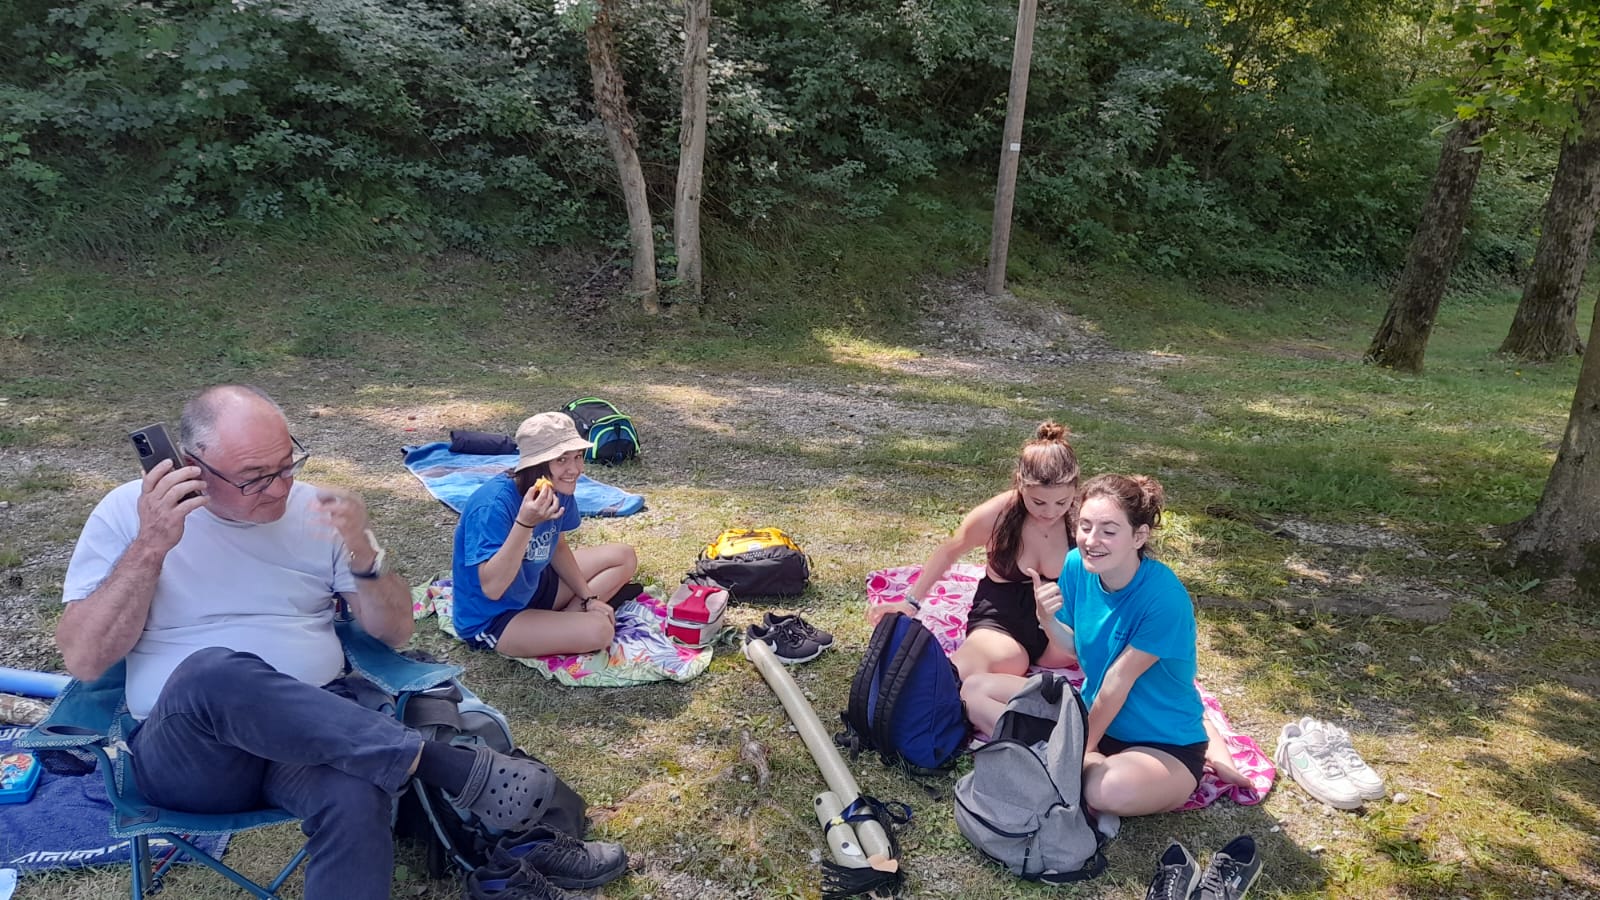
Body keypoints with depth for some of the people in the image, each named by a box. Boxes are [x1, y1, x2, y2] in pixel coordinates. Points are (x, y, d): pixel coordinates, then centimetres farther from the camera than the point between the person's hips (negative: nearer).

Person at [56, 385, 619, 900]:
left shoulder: (313, 509, 5)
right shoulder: (127, 513, 0)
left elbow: (394, 631, 6)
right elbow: (83, 659, -7)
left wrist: (363, 554, -13)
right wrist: (151, 546, -17)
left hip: (319, 726, 1)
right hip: (187, 748, -1)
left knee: (356, 798, -36)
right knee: (216, 672, -38)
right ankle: (452, 767, -30)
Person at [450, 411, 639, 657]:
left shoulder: (559, 491, -8)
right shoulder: (493, 505, -31)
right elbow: (492, 588, -37)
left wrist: (588, 597, 2)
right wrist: (525, 523, -45)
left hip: (534, 587, 9)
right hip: (491, 619, -8)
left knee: (624, 557, 7)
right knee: (598, 630, -26)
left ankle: (564, 617, -1)